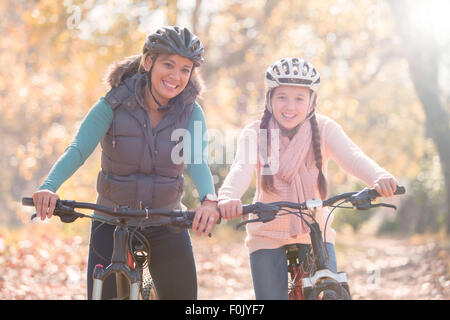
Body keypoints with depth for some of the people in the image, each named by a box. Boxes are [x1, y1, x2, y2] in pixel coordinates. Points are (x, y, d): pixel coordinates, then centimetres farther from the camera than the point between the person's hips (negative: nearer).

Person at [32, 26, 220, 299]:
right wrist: (49, 186, -43)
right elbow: (78, 149, -23)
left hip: (167, 226, 1)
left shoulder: (191, 112, -7)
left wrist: (209, 200, -44)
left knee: (183, 295, 2)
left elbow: (197, 160, -22)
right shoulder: (114, 104, -11)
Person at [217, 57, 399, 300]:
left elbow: (351, 157, -24)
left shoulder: (323, 129, -8)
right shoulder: (255, 133, -10)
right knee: (271, 295, -3)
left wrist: (379, 177, -46)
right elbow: (242, 168, -26)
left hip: (315, 232, 1)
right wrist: (228, 197, -49)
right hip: (268, 236, 0)